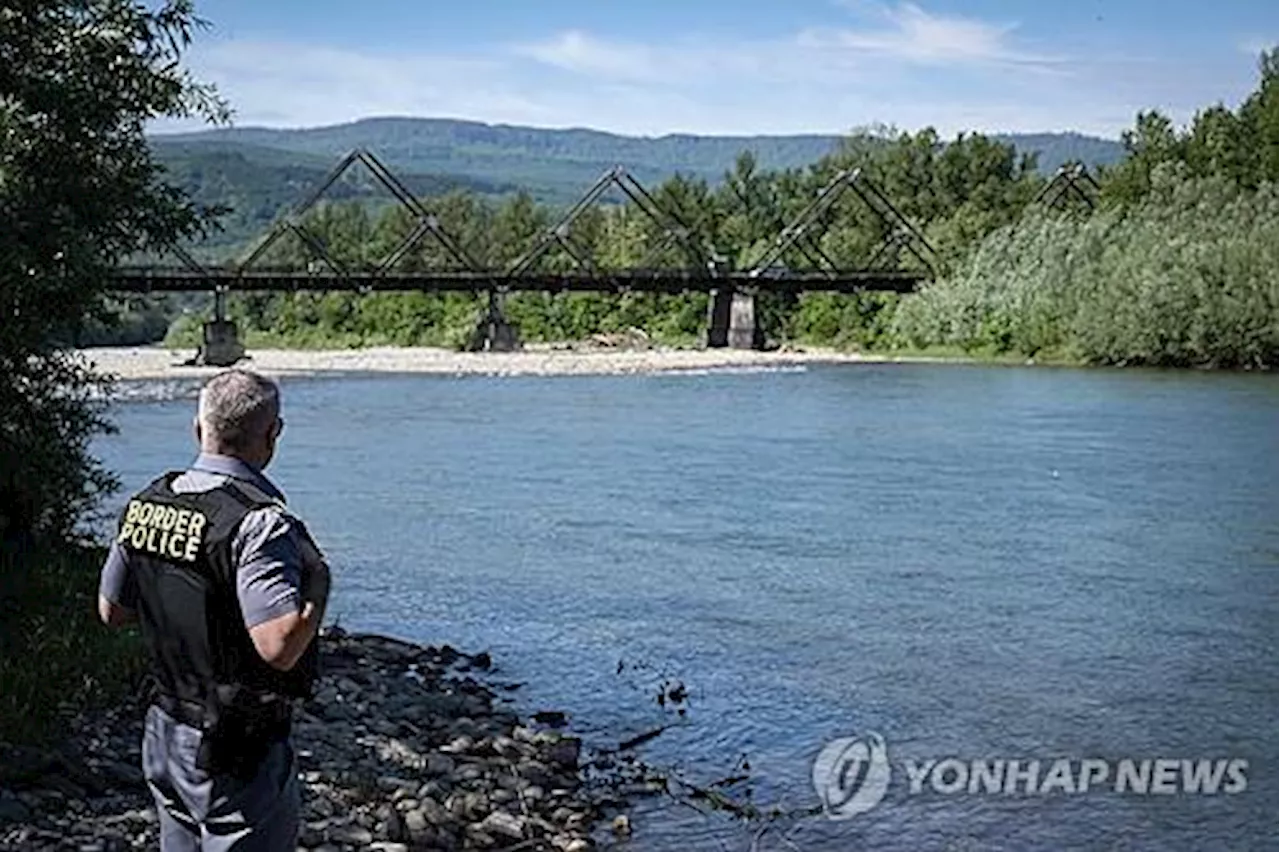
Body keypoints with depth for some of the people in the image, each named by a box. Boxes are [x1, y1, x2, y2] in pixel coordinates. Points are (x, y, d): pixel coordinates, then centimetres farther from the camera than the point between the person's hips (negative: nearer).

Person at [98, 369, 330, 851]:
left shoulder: (144, 505, 1)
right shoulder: (258, 523, -24)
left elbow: (112, 610, 13)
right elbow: (280, 647, -31)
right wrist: (318, 585, -16)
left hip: (165, 734, 8)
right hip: (239, 755, -8)